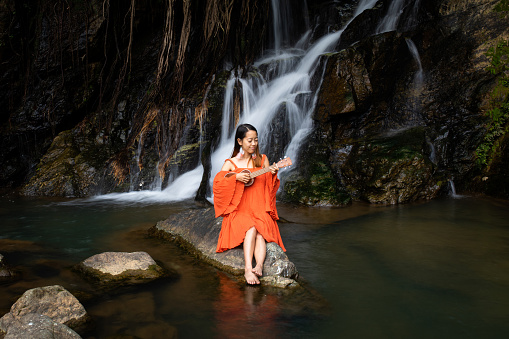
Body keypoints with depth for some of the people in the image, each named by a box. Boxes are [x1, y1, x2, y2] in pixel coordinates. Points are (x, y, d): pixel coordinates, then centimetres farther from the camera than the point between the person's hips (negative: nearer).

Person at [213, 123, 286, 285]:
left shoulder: (262, 159, 13)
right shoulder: (231, 163, 7)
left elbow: (270, 187, 13)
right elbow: (217, 183, -3)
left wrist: (273, 174, -8)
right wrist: (236, 177, -15)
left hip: (260, 209, 2)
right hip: (239, 211, -1)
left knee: (260, 230, -30)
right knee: (251, 229, -31)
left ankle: (258, 266, -46)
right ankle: (249, 268, -42)